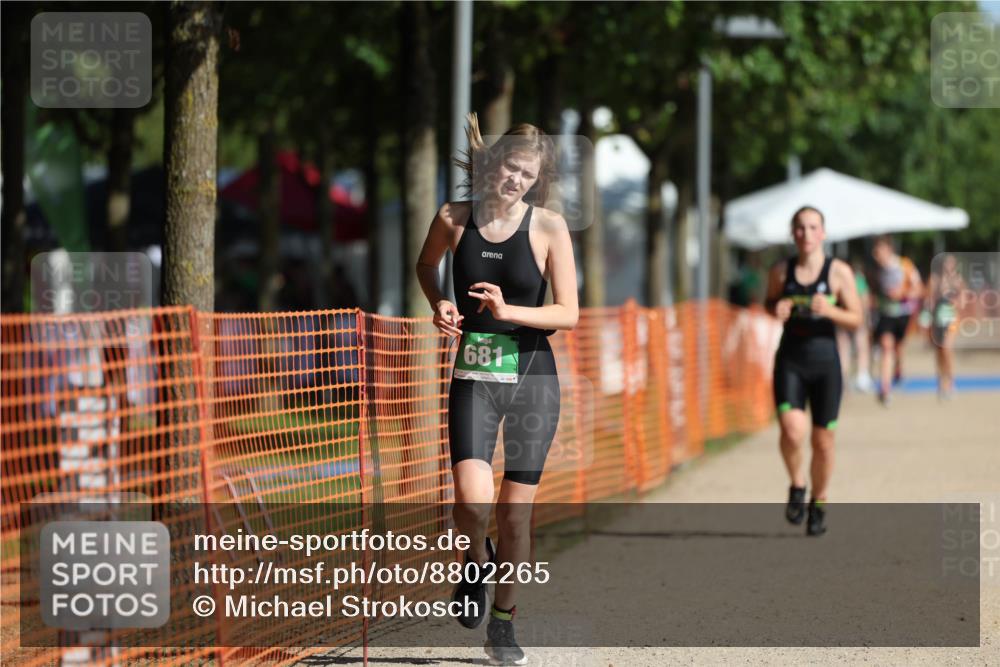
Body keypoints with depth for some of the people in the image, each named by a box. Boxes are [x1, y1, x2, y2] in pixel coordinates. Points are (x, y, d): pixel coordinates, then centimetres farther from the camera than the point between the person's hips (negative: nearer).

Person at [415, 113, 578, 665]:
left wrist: (508, 311, -19)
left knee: (515, 512, 3)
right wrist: (439, 305, 3)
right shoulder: (454, 219, 0)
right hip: (474, 377, 0)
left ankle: (503, 622, 21)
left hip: (533, 379, 0)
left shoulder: (549, 227, -5)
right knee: (472, 502, -19)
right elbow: (426, 265, 21)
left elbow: (568, 314, -5)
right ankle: (477, 560, 15)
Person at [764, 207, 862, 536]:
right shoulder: (781, 271, 2)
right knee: (792, 431, -20)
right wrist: (777, 309, -4)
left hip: (825, 362, 0)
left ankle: (818, 503, 27)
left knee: (823, 441, 6)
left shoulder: (839, 272, -3)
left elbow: (856, 320, -1)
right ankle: (797, 488, 7)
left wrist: (830, 311, -21)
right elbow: (769, 301, 20)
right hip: (790, 361, 0)